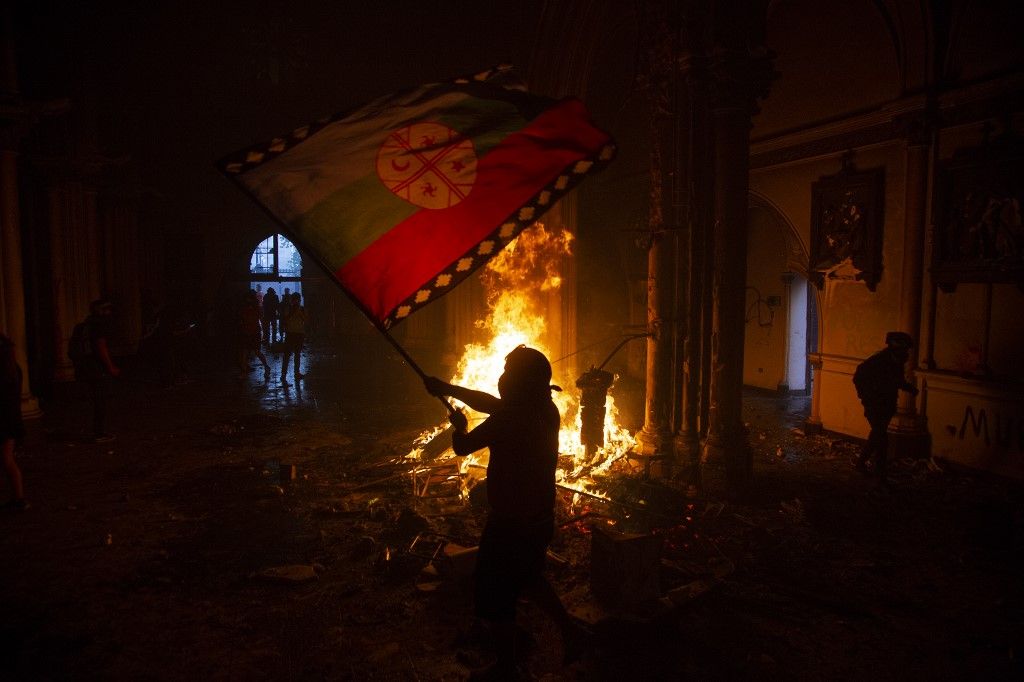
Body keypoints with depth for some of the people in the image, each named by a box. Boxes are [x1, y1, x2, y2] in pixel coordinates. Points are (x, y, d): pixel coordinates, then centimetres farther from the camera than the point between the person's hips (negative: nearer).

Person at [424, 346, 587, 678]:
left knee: (495, 599, 11)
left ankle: (505, 668, 27)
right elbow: (492, 403, 10)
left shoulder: (508, 419, -25)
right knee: (528, 576, 31)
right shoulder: (547, 411, 0)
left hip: (510, 523, -8)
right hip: (541, 518, 8)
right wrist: (447, 388, 15)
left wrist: (458, 424, 8)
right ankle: (570, 630, 32)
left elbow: (462, 446, -15)